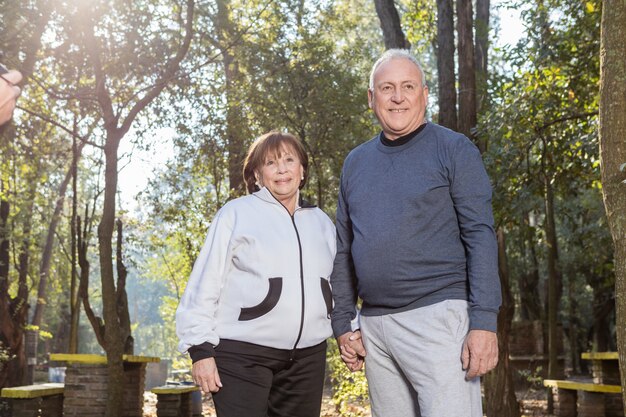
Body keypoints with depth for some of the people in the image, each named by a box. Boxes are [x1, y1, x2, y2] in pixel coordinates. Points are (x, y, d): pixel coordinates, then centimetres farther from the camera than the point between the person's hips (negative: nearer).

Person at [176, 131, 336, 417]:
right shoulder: (236, 214, -1)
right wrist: (200, 348, -8)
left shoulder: (321, 222, 15)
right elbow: (204, 284, -4)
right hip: (242, 356, -5)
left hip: (308, 358, 5)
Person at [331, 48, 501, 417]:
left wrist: (484, 322, -15)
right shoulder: (356, 163, 13)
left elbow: (480, 237, -8)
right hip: (374, 324, 5)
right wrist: (343, 322, 11)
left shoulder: (453, 150, -1)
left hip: (438, 314, -5)